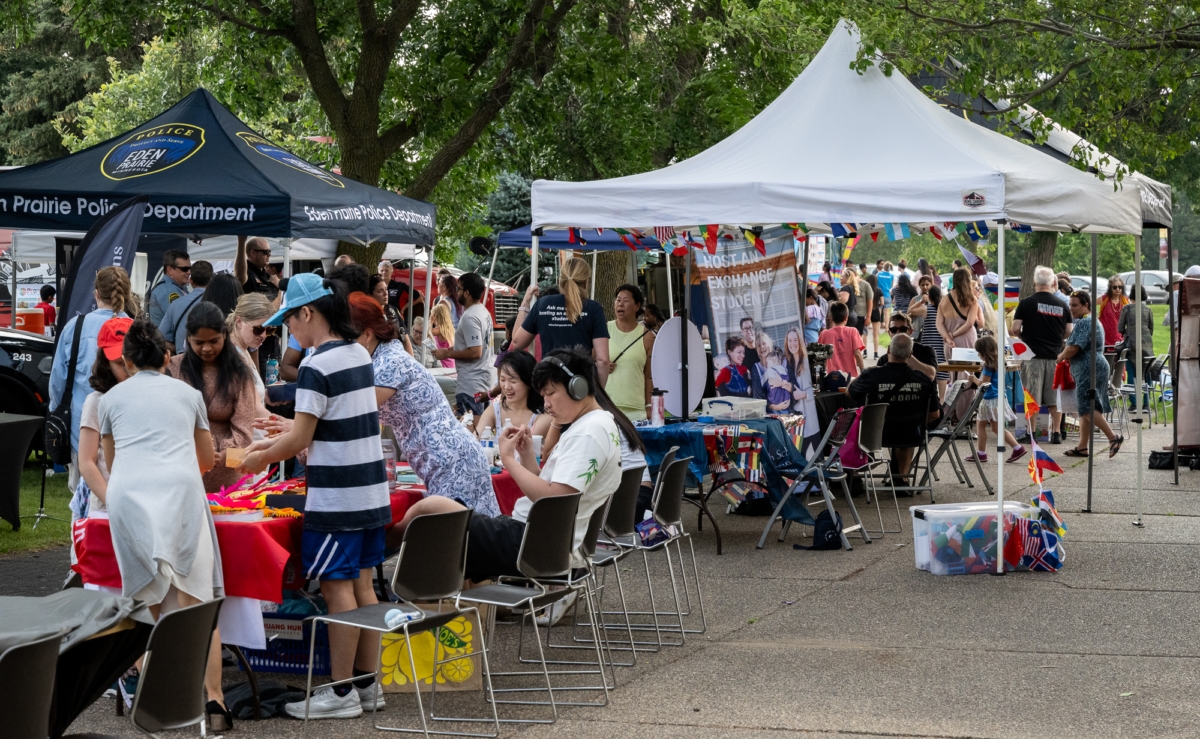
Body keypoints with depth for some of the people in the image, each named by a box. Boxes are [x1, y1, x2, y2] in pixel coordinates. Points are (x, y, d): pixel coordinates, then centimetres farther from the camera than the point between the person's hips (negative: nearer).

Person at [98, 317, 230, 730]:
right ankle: (213, 699, -15)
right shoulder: (189, 394, 23)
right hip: (181, 490, 0)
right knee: (197, 601, -4)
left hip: (128, 494, 0)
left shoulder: (111, 398, 22)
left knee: (146, 601, 10)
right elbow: (207, 461, 35)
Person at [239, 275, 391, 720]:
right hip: (371, 491, 9)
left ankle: (342, 694, 2)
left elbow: (300, 440, -15)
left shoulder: (317, 366, -16)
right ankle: (367, 684, 18)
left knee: (337, 587, -3)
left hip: (336, 498, -9)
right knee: (362, 583, 13)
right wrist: (274, 443, 19)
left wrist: (260, 459, 2)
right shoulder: (360, 354, 11)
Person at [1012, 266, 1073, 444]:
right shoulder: (1062, 305, 5)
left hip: (1033, 355, -3)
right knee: (1055, 397, 8)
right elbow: (1069, 332, 7)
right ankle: (1056, 433, 10)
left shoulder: (1026, 303, -5)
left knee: (1032, 397, 0)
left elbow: (1015, 329, -8)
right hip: (1055, 356, 3)